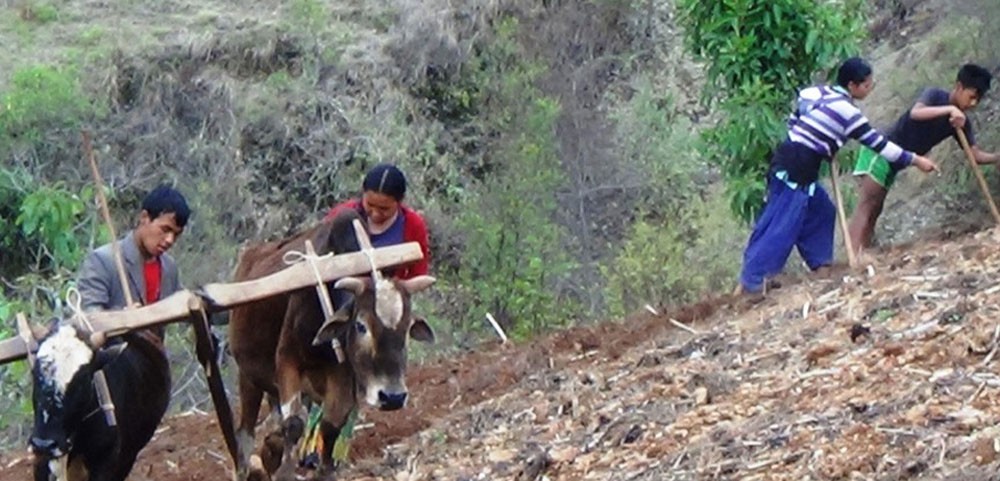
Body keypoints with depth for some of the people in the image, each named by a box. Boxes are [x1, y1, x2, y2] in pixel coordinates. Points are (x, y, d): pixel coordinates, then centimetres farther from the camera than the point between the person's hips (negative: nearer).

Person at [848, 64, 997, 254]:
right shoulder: (934, 96, -15)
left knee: (873, 212, 3)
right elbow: (915, 113, -36)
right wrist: (949, 109, -43)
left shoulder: (961, 122, 4)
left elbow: (975, 154, 0)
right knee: (866, 206, -18)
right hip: (880, 151, -8)